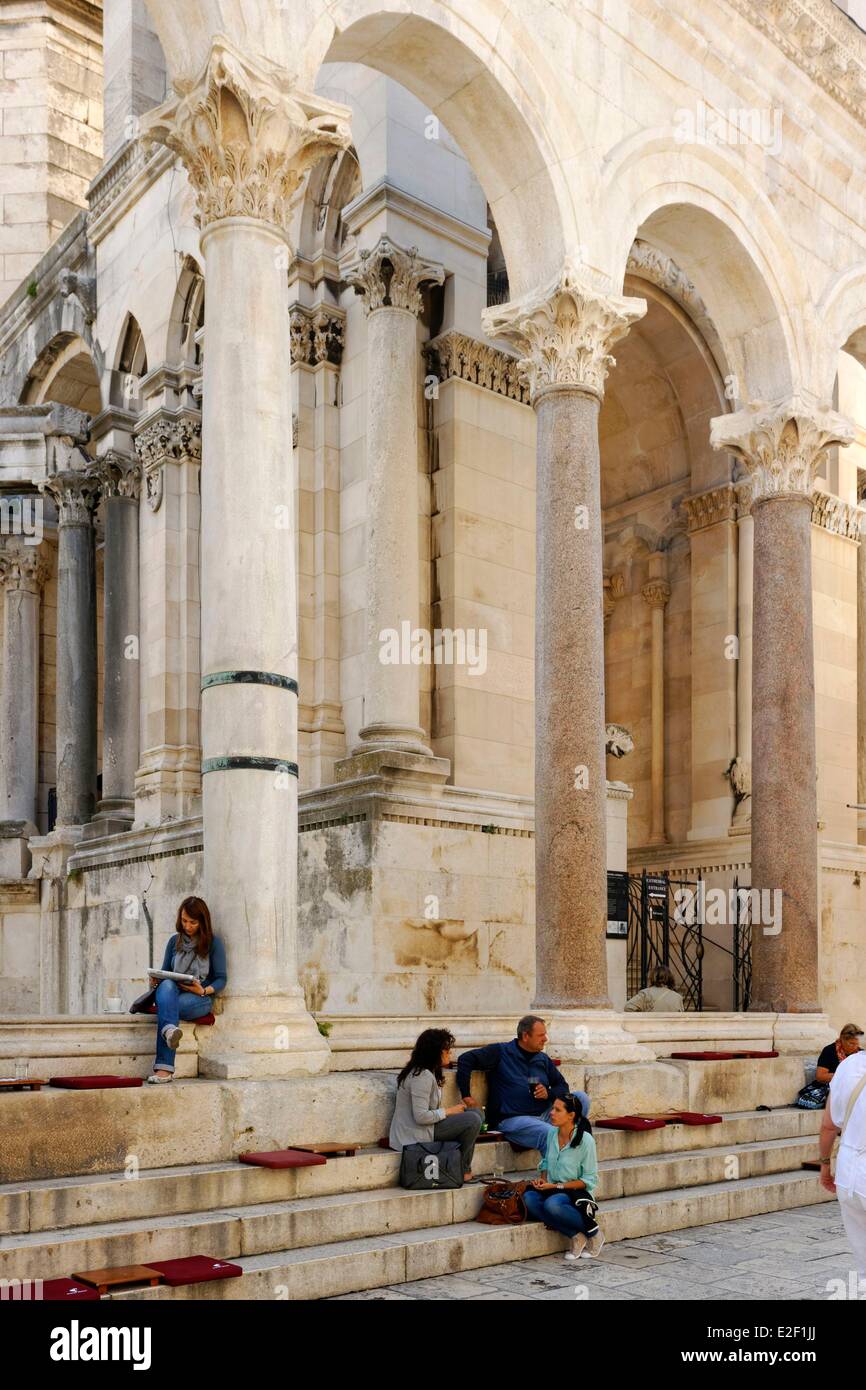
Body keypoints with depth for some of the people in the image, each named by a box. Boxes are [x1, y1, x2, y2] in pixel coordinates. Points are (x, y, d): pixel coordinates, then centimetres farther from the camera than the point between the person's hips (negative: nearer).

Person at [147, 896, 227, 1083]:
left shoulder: (214, 942, 6)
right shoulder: (174, 941, 18)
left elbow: (221, 979, 2)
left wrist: (204, 991, -18)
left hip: (200, 998, -3)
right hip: (173, 993, 3)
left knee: (167, 1005, -36)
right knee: (166, 986, -36)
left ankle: (164, 1068, -50)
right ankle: (169, 1029, -67)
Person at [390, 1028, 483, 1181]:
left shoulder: (429, 1073, 14)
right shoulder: (422, 1076, -21)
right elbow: (421, 1116, -27)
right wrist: (448, 1111, -15)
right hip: (416, 1136, -11)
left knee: (476, 1113, 8)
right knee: (473, 1120, -18)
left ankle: (464, 1169, 8)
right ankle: (461, 1170, 0)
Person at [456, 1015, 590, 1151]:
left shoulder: (543, 1059, 17)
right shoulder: (501, 1052, 0)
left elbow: (563, 1086, 18)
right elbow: (465, 1059, -7)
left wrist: (549, 1093, -5)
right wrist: (466, 1095, -14)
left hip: (544, 1114, 6)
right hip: (512, 1119, -6)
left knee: (581, 1097, -11)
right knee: (550, 1134, -34)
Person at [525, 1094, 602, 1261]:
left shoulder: (585, 1140, -12)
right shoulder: (552, 1134, 5)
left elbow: (589, 1180, -9)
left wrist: (557, 1186, -15)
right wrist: (543, 1180, -1)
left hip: (575, 1193, -5)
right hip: (552, 1190, 5)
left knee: (552, 1204, -38)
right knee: (528, 1198, -28)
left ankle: (594, 1233, -12)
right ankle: (575, 1236, -19)